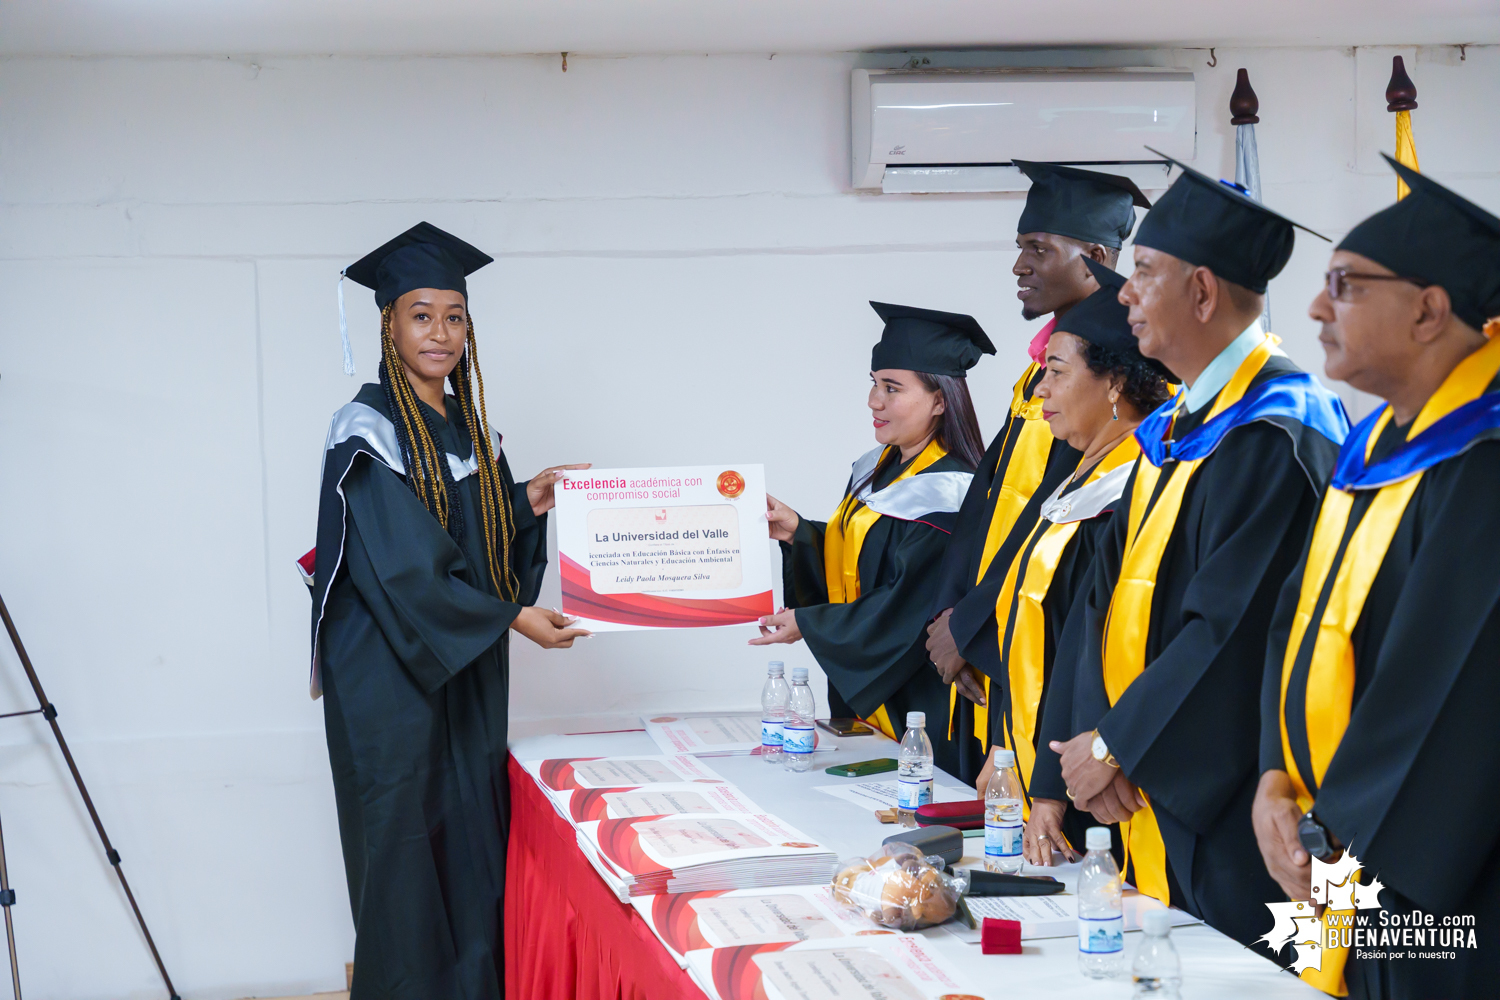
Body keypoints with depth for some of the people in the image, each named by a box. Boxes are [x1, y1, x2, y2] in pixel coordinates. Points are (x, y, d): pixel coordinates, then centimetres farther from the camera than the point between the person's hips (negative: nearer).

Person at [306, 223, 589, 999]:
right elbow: (403, 564, -18)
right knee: (407, 845, -3)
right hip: (391, 674, -7)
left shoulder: (469, 427, 12)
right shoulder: (368, 431, -11)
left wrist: (529, 505, -3)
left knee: (474, 840, 6)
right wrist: (511, 619, -18)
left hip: (468, 671, 7)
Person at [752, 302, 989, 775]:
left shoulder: (945, 494, -19)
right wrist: (798, 533, -4)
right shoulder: (878, 468, 8)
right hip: (860, 694, 9)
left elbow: (906, 612, -20)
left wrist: (808, 624, -12)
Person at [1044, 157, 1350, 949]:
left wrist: (1114, 744, -13)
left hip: (1226, 810, -8)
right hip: (1144, 796, 9)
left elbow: (1234, 625, -22)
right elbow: (1110, 592, 9)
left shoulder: (1277, 434, -16)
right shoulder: (1172, 429, 13)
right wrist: (1094, 738, -5)